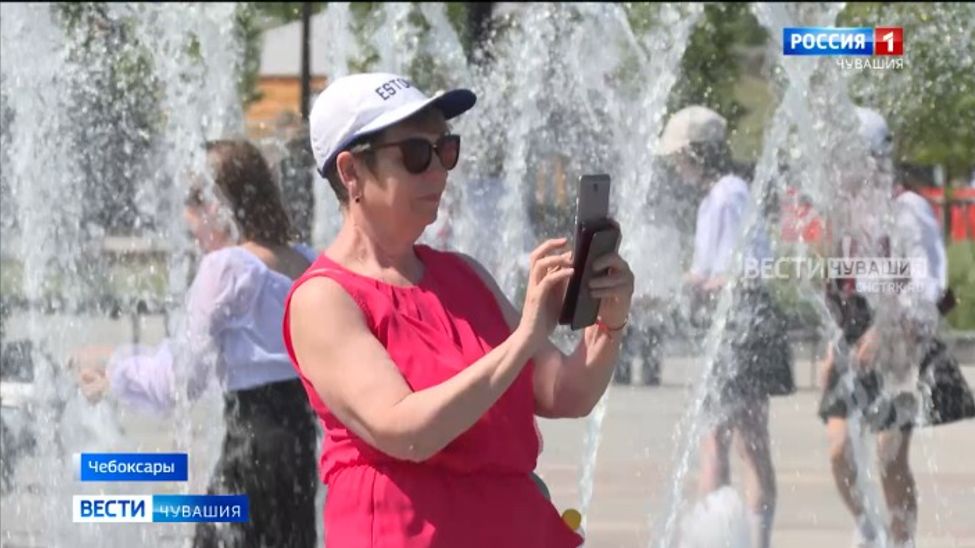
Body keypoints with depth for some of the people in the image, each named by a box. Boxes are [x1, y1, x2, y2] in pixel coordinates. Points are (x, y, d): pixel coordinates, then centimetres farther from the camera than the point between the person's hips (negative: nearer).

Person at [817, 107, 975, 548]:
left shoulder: (907, 210, -9)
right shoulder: (852, 213, 13)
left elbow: (927, 281, -18)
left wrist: (885, 329, -27)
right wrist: (836, 348, 20)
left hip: (900, 347, -6)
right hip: (858, 346, 6)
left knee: (892, 460, -5)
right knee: (839, 450, -4)